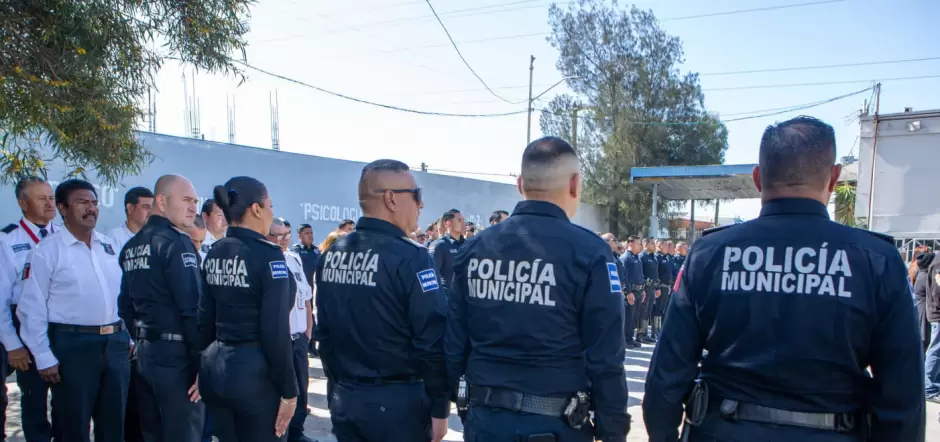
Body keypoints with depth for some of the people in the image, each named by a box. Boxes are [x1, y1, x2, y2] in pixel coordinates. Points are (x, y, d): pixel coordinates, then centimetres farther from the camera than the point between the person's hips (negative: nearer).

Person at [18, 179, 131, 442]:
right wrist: (44, 357, -9)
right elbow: (33, 309, -6)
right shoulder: (47, 251, -6)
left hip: (116, 343, 5)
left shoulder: (110, 245, 10)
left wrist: (129, 336, 9)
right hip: (72, 344, -4)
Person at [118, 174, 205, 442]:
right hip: (177, 354, -9)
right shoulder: (176, 242, -15)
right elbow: (193, 309, -21)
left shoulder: (131, 246, 12)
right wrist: (204, 362, -16)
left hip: (146, 352, 9)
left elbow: (125, 305, 16)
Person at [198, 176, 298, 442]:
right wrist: (288, 390, -12)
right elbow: (275, 330, -18)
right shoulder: (267, 254, -15)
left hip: (215, 367, 7)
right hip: (254, 370, -7)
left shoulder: (214, 253, 6)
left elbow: (205, 319, 12)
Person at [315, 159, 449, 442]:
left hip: (344, 399, 6)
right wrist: (439, 408, -9)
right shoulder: (409, 256, -18)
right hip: (398, 402, -6)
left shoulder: (331, 255, 4)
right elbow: (432, 340, -19)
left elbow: (324, 331, 11)